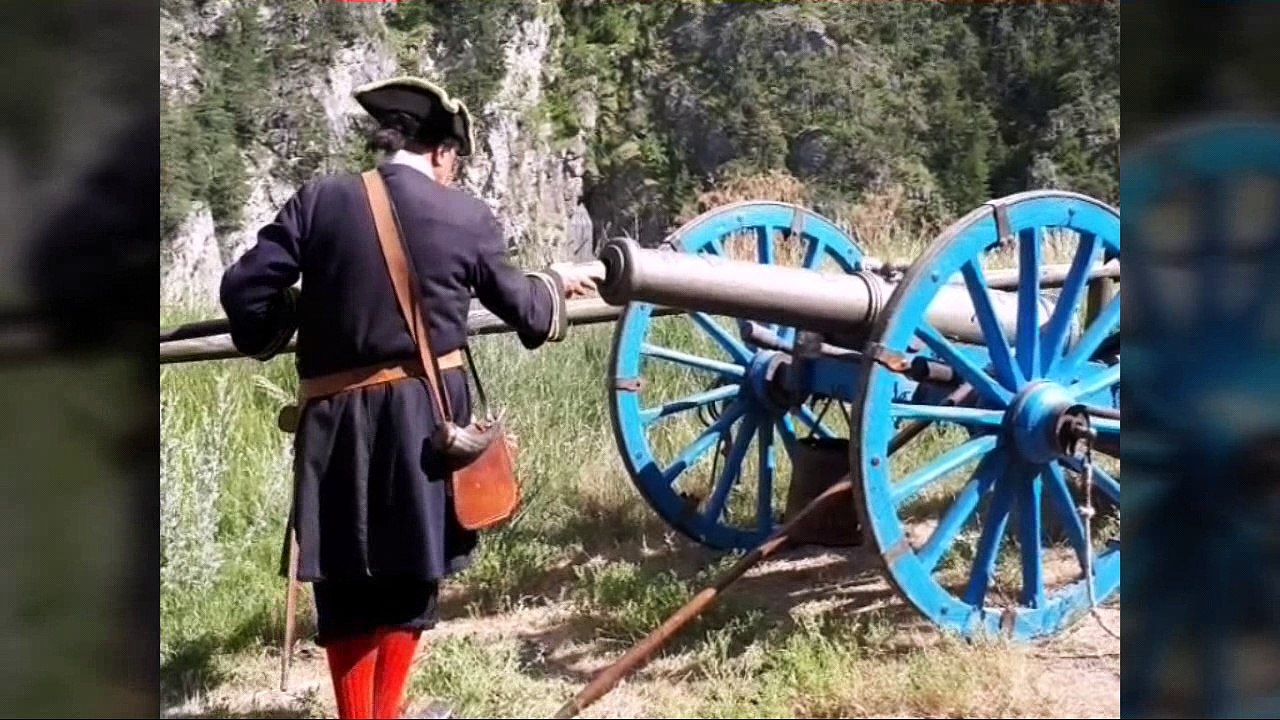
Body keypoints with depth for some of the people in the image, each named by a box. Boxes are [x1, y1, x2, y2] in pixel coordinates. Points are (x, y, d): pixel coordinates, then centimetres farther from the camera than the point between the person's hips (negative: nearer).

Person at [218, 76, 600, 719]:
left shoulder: (320, 198, -1)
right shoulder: (466, 216, -2)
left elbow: (245, 287, -1)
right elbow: (520, 305, 12)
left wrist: (270, 337, 20)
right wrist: (557, 282, 34)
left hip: (338, 418, 1)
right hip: (424, 415, -1)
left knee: (345, 581, 13)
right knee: (411, 576, 15)